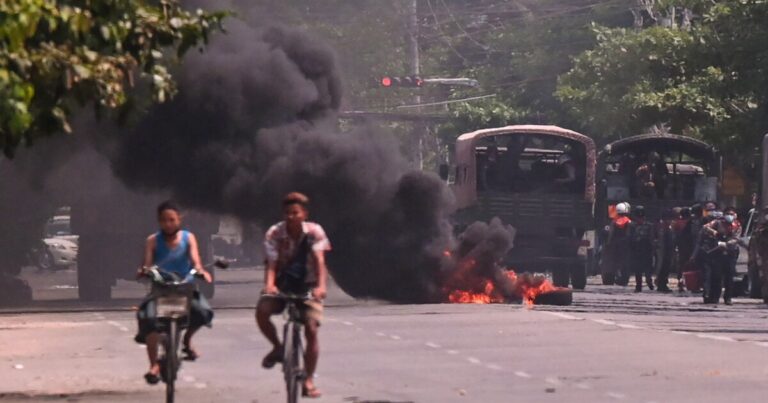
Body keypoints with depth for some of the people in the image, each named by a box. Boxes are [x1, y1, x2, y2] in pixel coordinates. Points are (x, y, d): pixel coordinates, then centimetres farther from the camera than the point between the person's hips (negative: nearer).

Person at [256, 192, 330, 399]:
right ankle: (277, 347, 1)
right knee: (262, 311, -27)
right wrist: (269, 284, -42)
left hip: (307, 286, -1)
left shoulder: (314, 232, -13)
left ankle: (308, 381, -4)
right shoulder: (274, 233, -13)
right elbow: (271, 263, -21)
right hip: (282, 284, 1)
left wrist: (321, 285, -41)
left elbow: (319, 259, -25)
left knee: (311, 329, -14)